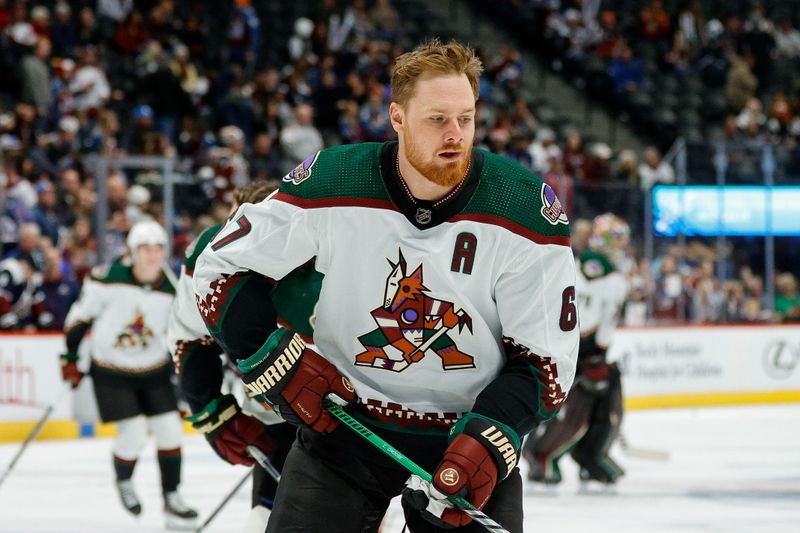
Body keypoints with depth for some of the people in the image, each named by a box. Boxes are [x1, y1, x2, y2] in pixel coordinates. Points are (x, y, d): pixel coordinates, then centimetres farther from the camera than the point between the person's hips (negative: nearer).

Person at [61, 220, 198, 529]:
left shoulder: (173, 292, -9)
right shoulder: (109, 279, -19)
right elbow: (81, 315, -5)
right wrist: (71, 359, -2)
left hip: (154, 371, 4)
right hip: (111, 372, -4)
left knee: (169, 431, -3)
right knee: (134, 434, -13)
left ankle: (171, 499, 11)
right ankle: (123, 481, 19)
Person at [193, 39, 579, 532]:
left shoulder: (527, 209, -13)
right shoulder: (329, 185, -13)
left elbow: (546, 359, -9)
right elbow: (222, 268, -1)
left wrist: (490, 439, -23)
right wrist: (275, 361, -10)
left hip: (467, 431, 0)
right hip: (341, 420, 0)